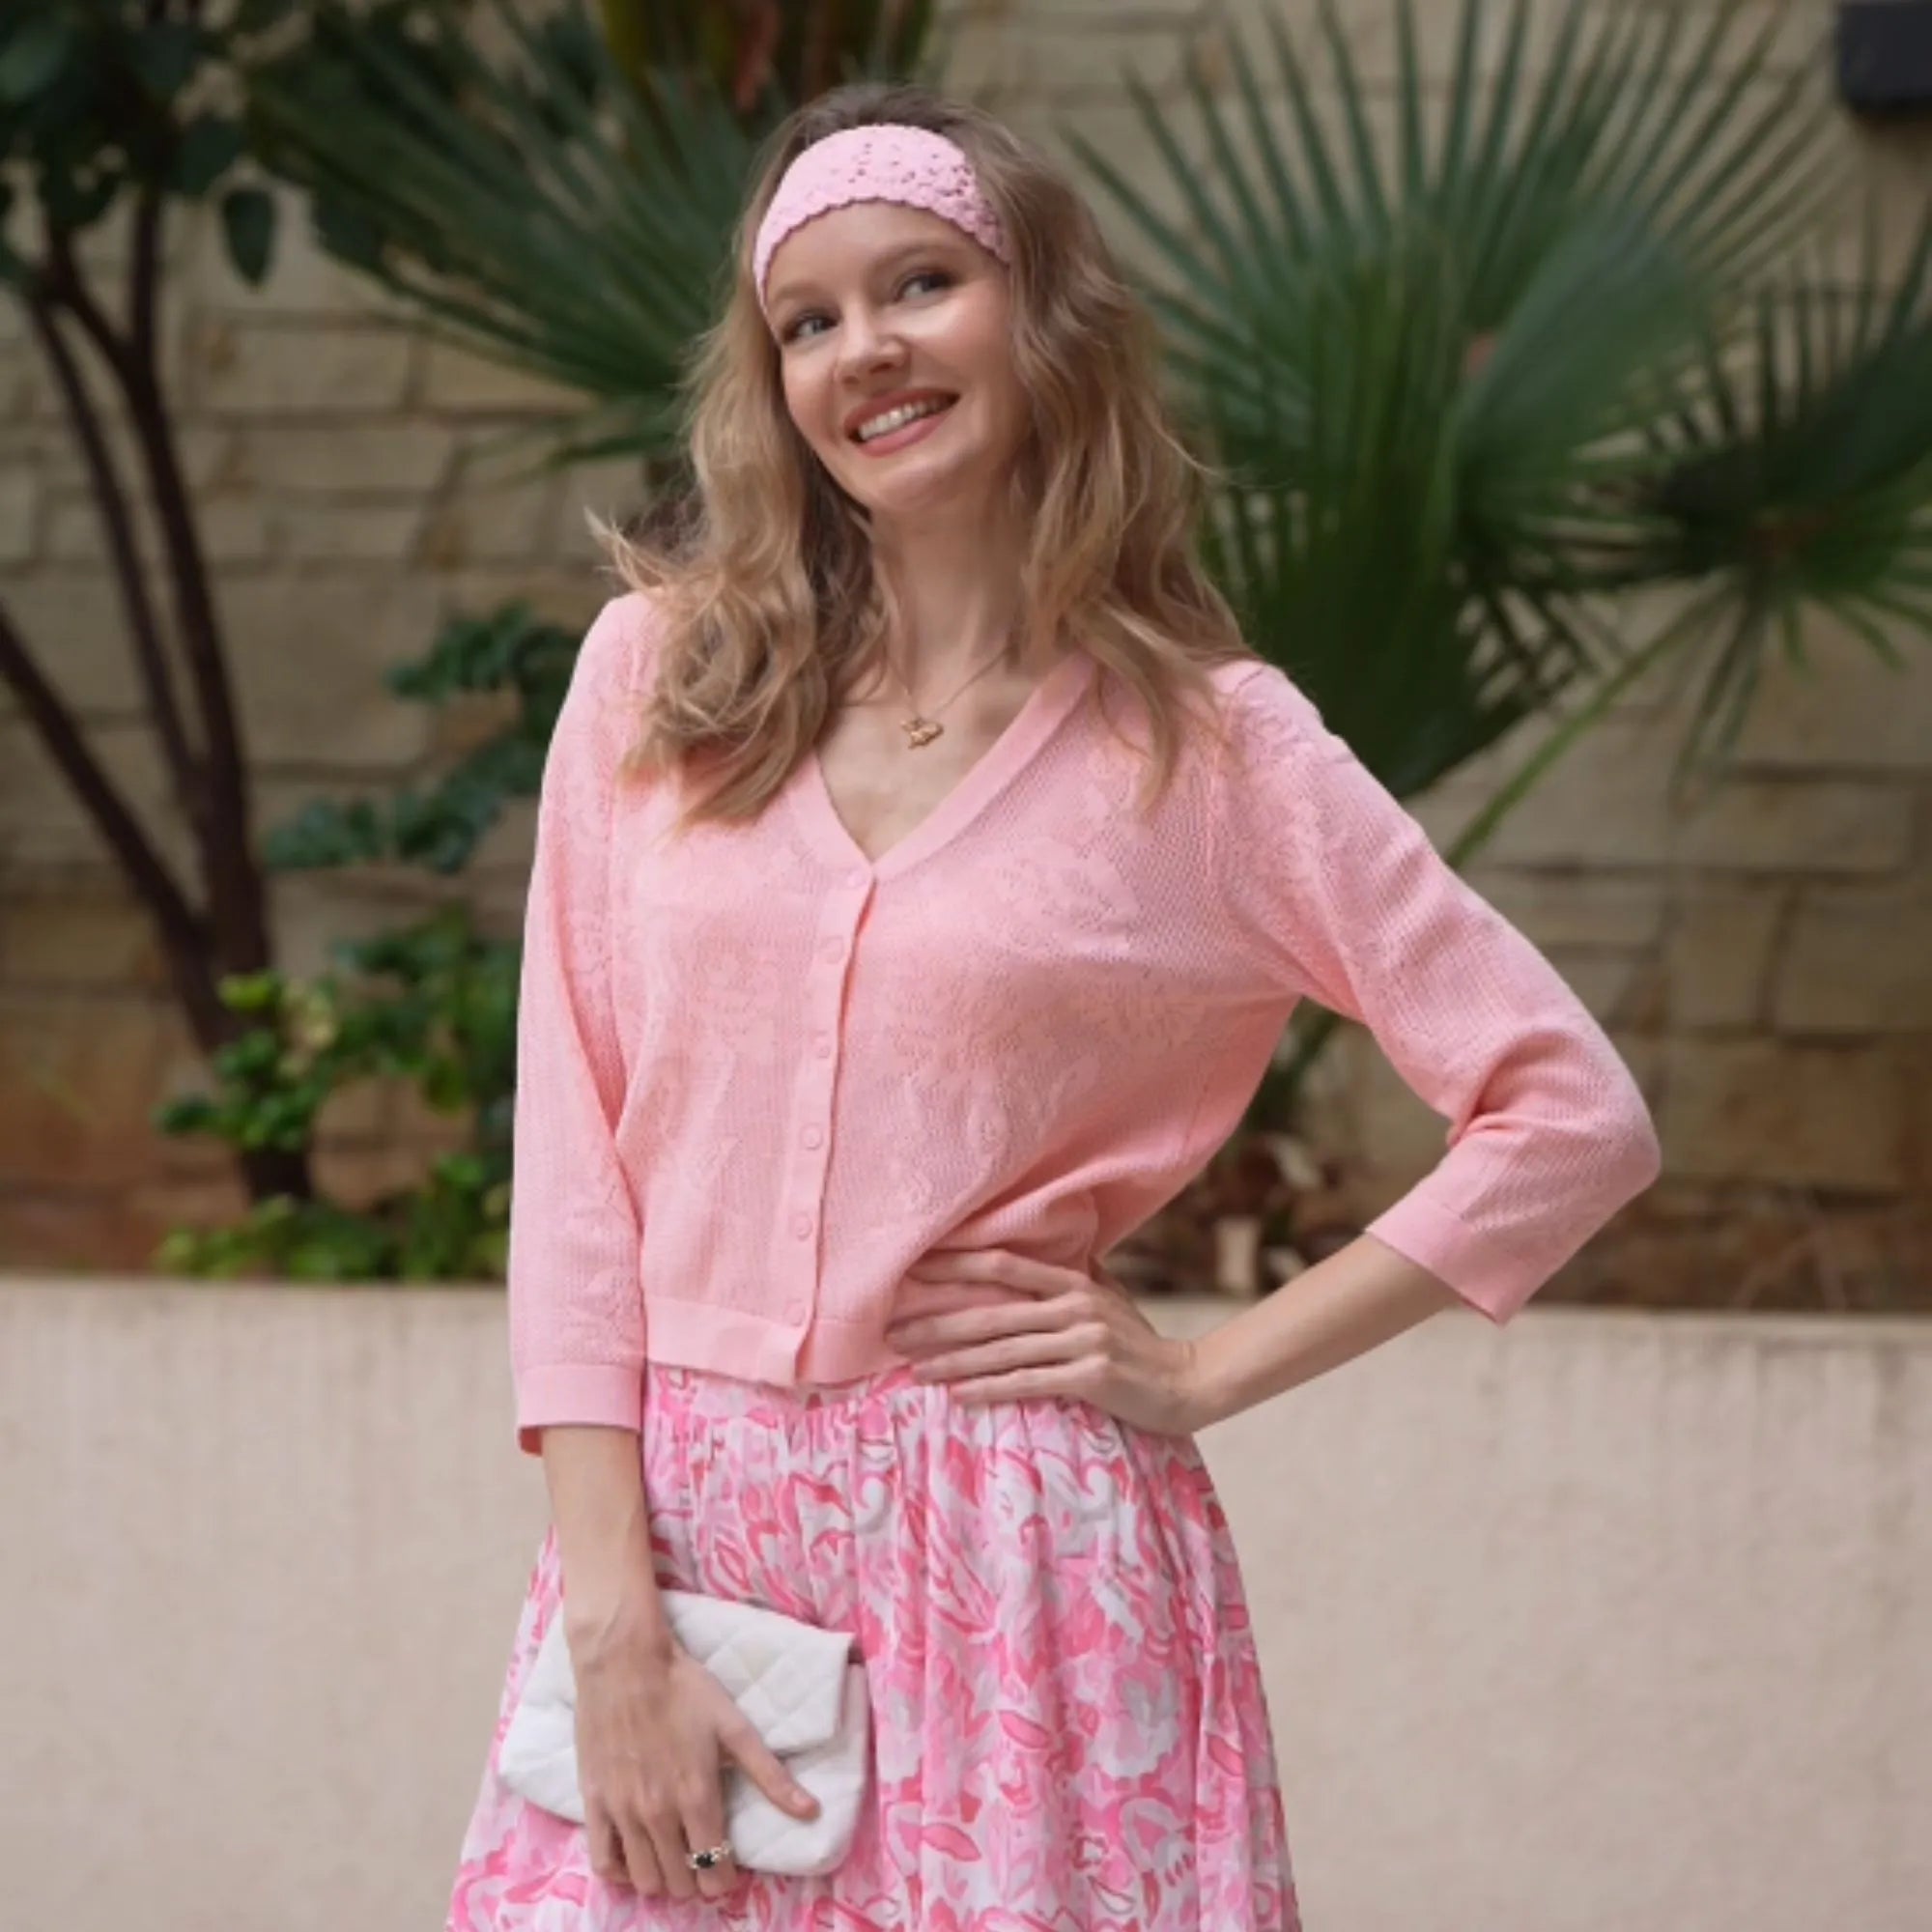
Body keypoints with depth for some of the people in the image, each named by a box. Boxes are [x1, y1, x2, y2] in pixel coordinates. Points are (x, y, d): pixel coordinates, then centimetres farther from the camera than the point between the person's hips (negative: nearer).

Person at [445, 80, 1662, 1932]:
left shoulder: (1213, 747, 1)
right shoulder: (659, 672, 6)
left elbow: (1574, 1117, 0)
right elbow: (572, 1146, 2)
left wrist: (1206, 1372, -3)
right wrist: (612, 1620, -7)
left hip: (1022, 1566, -1)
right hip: (678, 1537, 2)